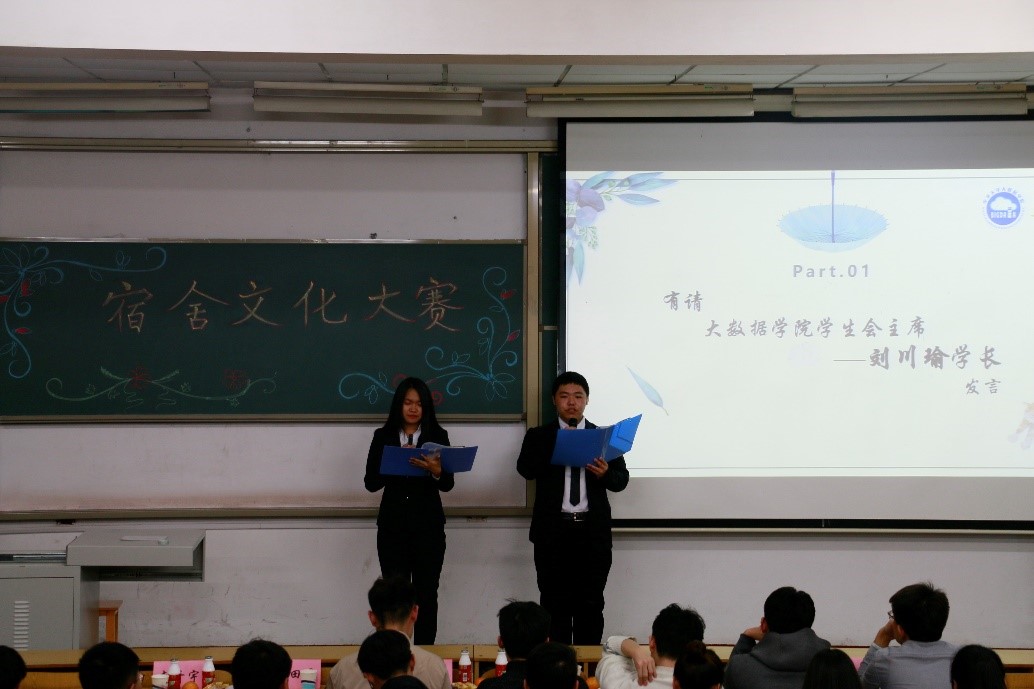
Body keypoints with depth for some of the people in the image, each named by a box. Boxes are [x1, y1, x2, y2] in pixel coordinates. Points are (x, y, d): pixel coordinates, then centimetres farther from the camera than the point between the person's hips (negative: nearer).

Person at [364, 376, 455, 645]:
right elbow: (371, 482, 0)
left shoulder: (437, 436, 4)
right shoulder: (383, 437, 6)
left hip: (428, 524, 0)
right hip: (392, 525, 0)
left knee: (426, 594, 0)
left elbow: (448, 484, -1)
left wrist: (436, 471, -23)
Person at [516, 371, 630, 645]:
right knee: (555, 604, 2)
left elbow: (622, 479, 7)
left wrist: (605, 473, -16)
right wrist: (559, 445, -19)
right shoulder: (538, 437, 7)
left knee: (590, 605, 4)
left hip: (593, 532, 1)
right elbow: (526, 469, -9)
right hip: (553, 531, -1)